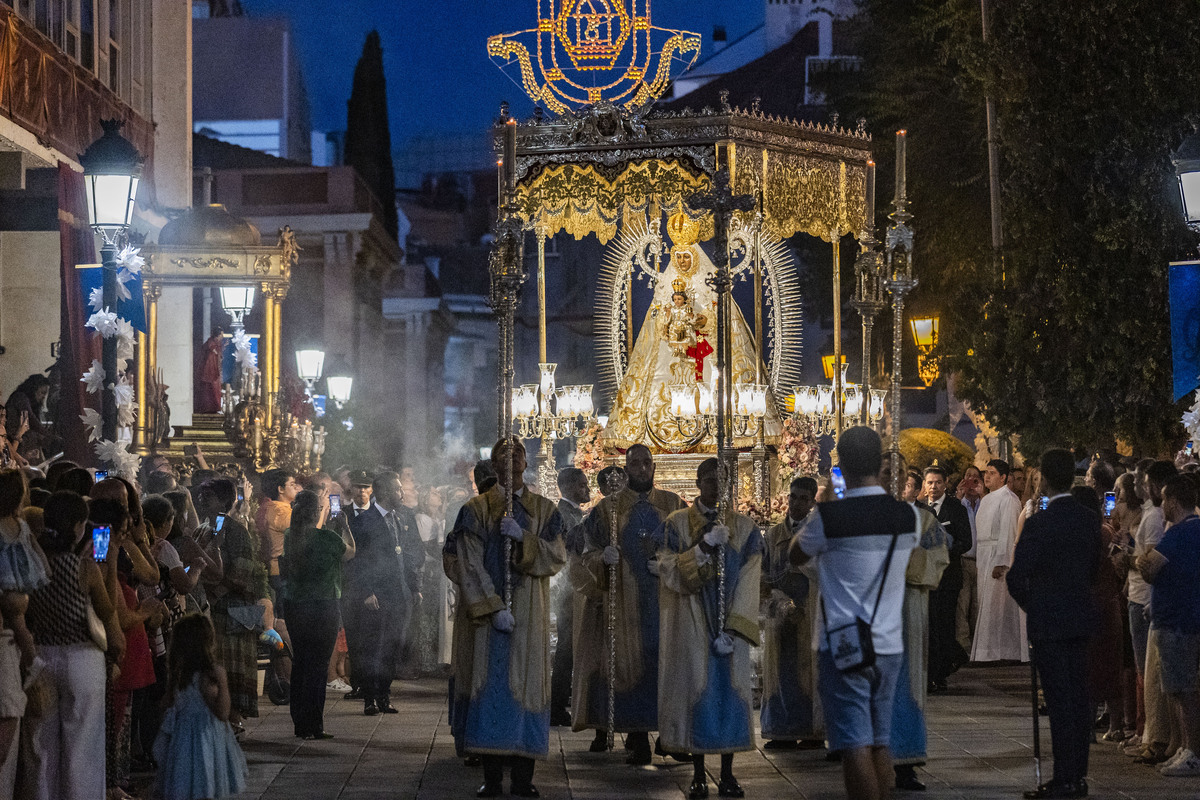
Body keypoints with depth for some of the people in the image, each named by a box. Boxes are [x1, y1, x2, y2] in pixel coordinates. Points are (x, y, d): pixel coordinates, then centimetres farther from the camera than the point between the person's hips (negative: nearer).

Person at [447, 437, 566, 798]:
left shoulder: (544, 511, 10)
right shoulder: (475, 510, 4)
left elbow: (557, 557, 0)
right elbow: (469, 565, -4)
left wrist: (523, 537, -15)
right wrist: (493, 608, -14)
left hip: (529, 615, 2)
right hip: (485, 612, -2)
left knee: (526, 685, -2)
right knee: (488, 685, -5)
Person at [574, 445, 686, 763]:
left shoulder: (675, 506, 10)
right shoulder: (608, 508, 7)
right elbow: (590, 554, 4)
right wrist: (603, 558, -18)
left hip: (666, 602, 1)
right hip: (625, 603, -1)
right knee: (630, 663, -5)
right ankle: (638, 744, -3)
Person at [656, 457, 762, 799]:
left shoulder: (744, 527, 4)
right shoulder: (677, 524, 2)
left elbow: (749, 582, -1)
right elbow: (670, 573, -7)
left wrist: (731, 629, -11)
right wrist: (703, 547, -20)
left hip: (730, 624, 1)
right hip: (691, 623, -1)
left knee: (730, 688, 0)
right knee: (696, 689, -2)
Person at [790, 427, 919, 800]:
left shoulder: (827, 517, -12)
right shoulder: (908, 516, 2)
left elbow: (795, 556, 6)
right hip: (890, 645, 5)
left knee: (855, 746, -7)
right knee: (881, 744, 12)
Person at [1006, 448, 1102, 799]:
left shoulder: (1039, 524, -16)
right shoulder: (1090, 520, 4)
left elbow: (1016, 576, -13)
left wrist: (1030, 605, 5)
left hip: (1049, 624, -6)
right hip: (1081, 618, 6)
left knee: (1060, 702, -5)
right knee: (1078, 698, 10)